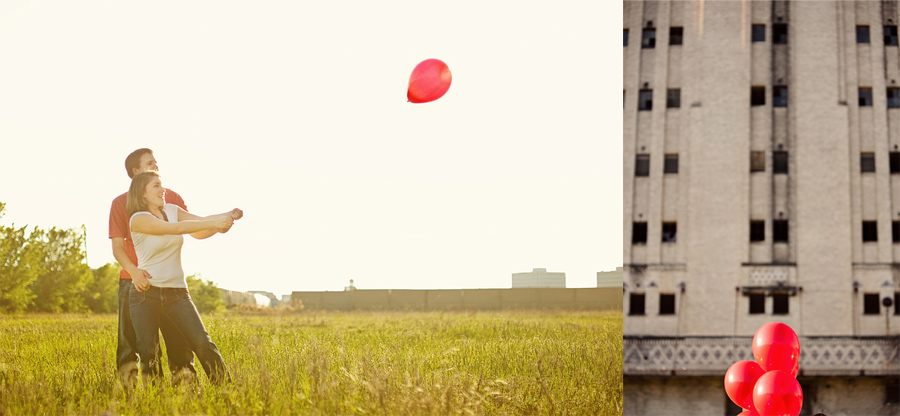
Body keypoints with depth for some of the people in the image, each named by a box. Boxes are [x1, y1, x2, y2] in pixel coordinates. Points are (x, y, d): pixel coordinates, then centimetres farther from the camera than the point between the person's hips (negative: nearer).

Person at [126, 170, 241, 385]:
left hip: (177, 293, 4)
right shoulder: (138, 219, -10)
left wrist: (227, 216, -21)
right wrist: (213, 223, -28)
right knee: (148, 354, -5)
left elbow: (200, 227, -3)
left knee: (203, 343, -11)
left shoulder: (172, 210, 8)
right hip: (146, 294, -3)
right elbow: (175, 228, -23)